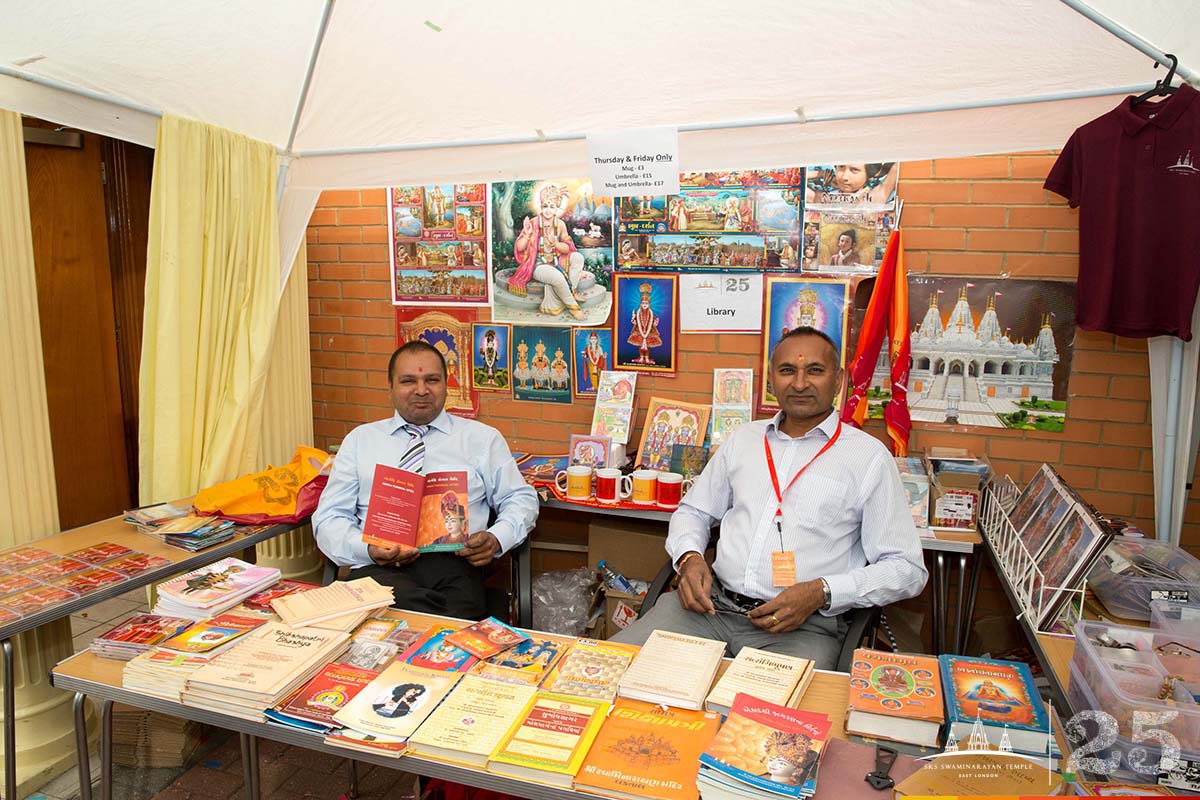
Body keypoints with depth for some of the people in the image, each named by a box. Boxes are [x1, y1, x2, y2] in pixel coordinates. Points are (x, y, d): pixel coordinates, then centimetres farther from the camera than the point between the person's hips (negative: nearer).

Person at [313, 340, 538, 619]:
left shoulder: (482, 438, 16)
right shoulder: (360, 440, 18)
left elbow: (521, 500, 15)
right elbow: (328, 516, 13)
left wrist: (496, 539, -7)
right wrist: (367, 549, -9)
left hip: (453, 563, -1)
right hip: (379, 567, 1)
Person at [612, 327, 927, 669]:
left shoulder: (868, 456, 2)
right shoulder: (744, 438, 16)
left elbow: (907, 568, 0)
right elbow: (693, 511, 24)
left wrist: (820, 593, -13)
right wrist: (689, 557, 1)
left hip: (803, 626, -3)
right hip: (713, 603, 4)